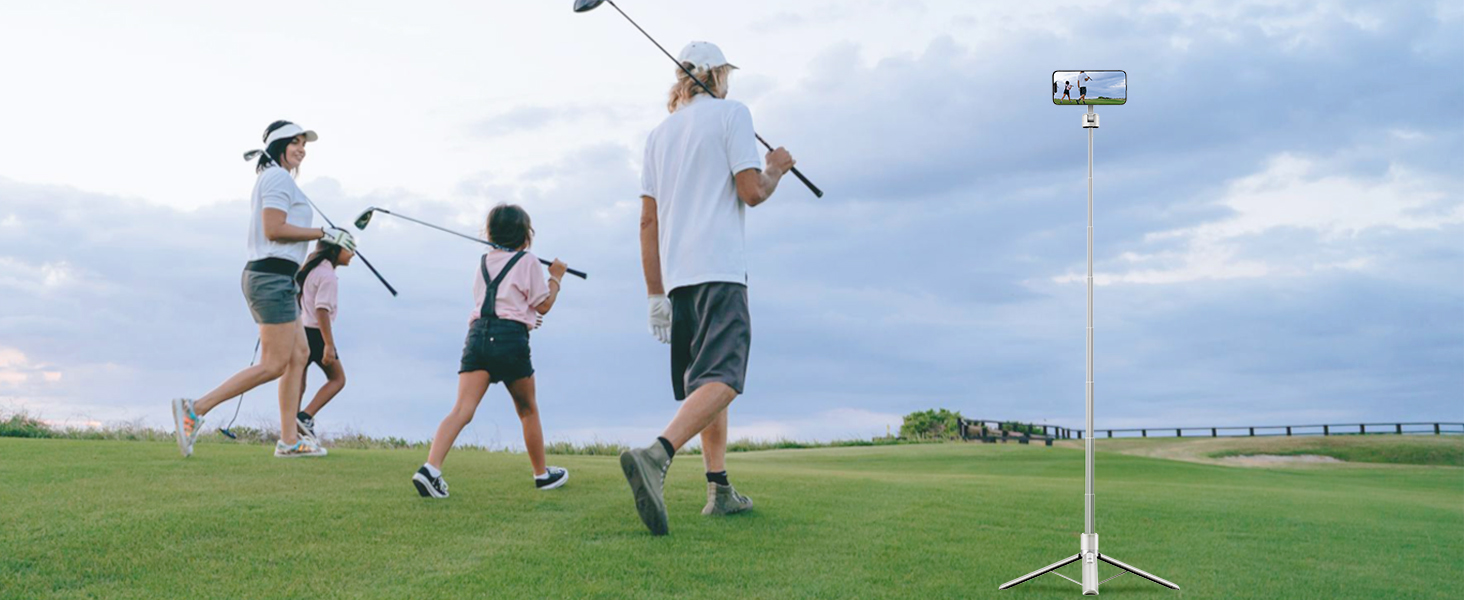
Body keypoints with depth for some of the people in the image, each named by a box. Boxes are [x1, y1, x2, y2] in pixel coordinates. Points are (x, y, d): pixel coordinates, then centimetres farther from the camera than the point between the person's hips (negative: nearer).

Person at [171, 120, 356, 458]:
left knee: (298, 355, 11)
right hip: (272, 277, -11)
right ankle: (195, 409, -11)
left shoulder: (269, 177, 21)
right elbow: (273, 229, -19)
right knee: (274, 365, -10)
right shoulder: (278, 177, -9)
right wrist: (324, 234, -16)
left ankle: (289, 440, 12)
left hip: (268, 277, 11)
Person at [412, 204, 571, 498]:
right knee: (528, 410, 14)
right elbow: (543, 306, 5)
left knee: (462, 409, -9)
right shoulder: (527, 261, 5)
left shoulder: (485, 260, 21)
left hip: (478, 332, 4)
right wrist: (556, 277, 19)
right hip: (511, 336, -4)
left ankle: (431, 468, -29)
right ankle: (542, 474, 26)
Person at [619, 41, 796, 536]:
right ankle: (655, 455, -39)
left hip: (677, 275, 7)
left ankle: (720, 489, 13)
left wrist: (655, 294, 17)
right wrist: (776, 168, 16)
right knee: (722, 379, -17)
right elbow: (752, 192, -6)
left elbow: (648, 220, 16)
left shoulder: (659, 134, 20)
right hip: (720, 271, -7)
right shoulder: (730, 113, 3)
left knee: (707, 381, 14)